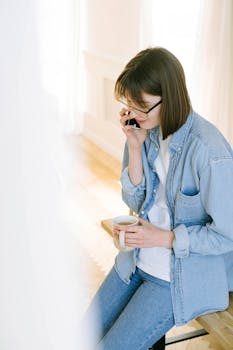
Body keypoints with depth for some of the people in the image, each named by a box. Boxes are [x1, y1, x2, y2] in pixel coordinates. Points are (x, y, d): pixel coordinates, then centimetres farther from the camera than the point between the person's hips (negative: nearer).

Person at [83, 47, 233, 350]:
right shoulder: (147, 130, -6)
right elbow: (135, 202, 1)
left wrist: (164, 238, -20)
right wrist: (135, 148, -13)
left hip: (183, 273, -6)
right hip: (140, 259, 7)